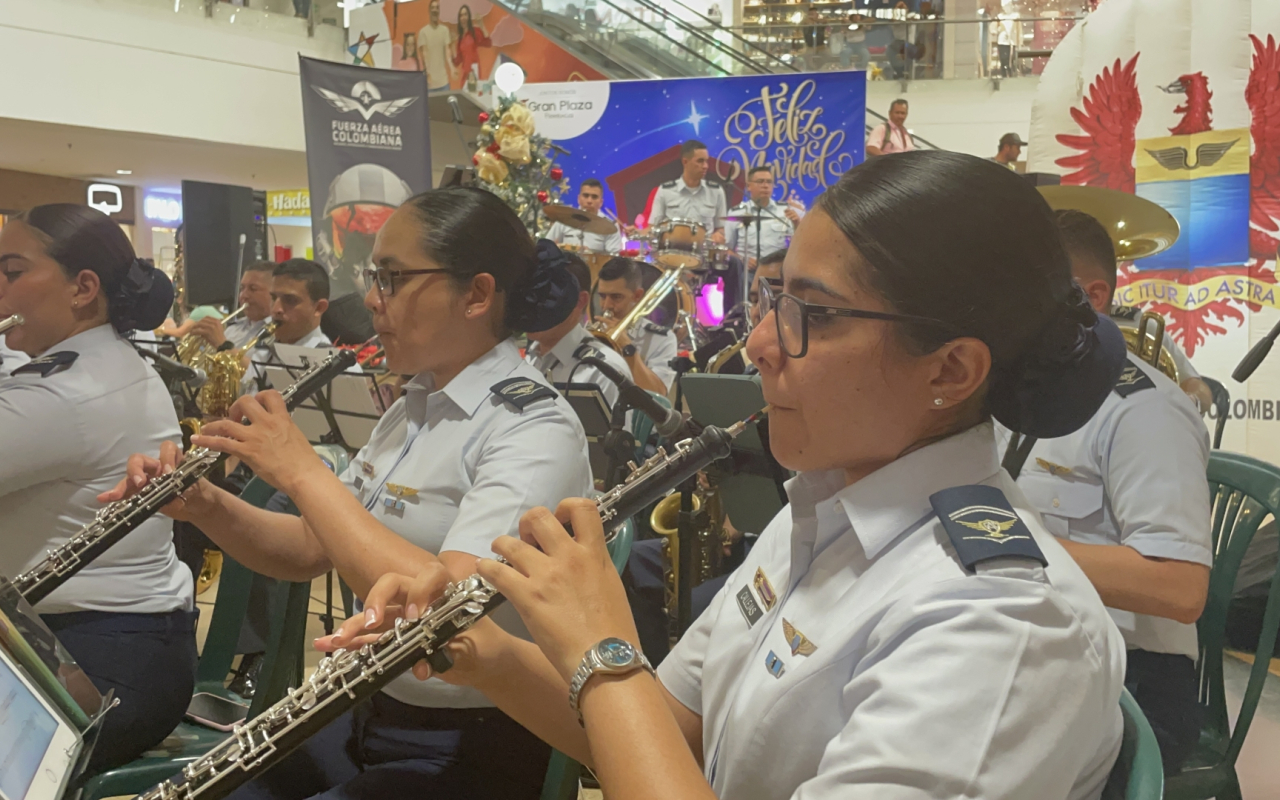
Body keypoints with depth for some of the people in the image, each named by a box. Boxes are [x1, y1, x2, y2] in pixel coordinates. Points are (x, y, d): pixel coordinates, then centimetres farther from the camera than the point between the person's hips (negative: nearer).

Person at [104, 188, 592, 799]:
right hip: (367, 719, 8)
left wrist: (301, 469, -25)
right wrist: (202, 504, -8)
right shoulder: (413, 407, 8)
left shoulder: (536, 430, -20)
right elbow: (310, 552, 11)